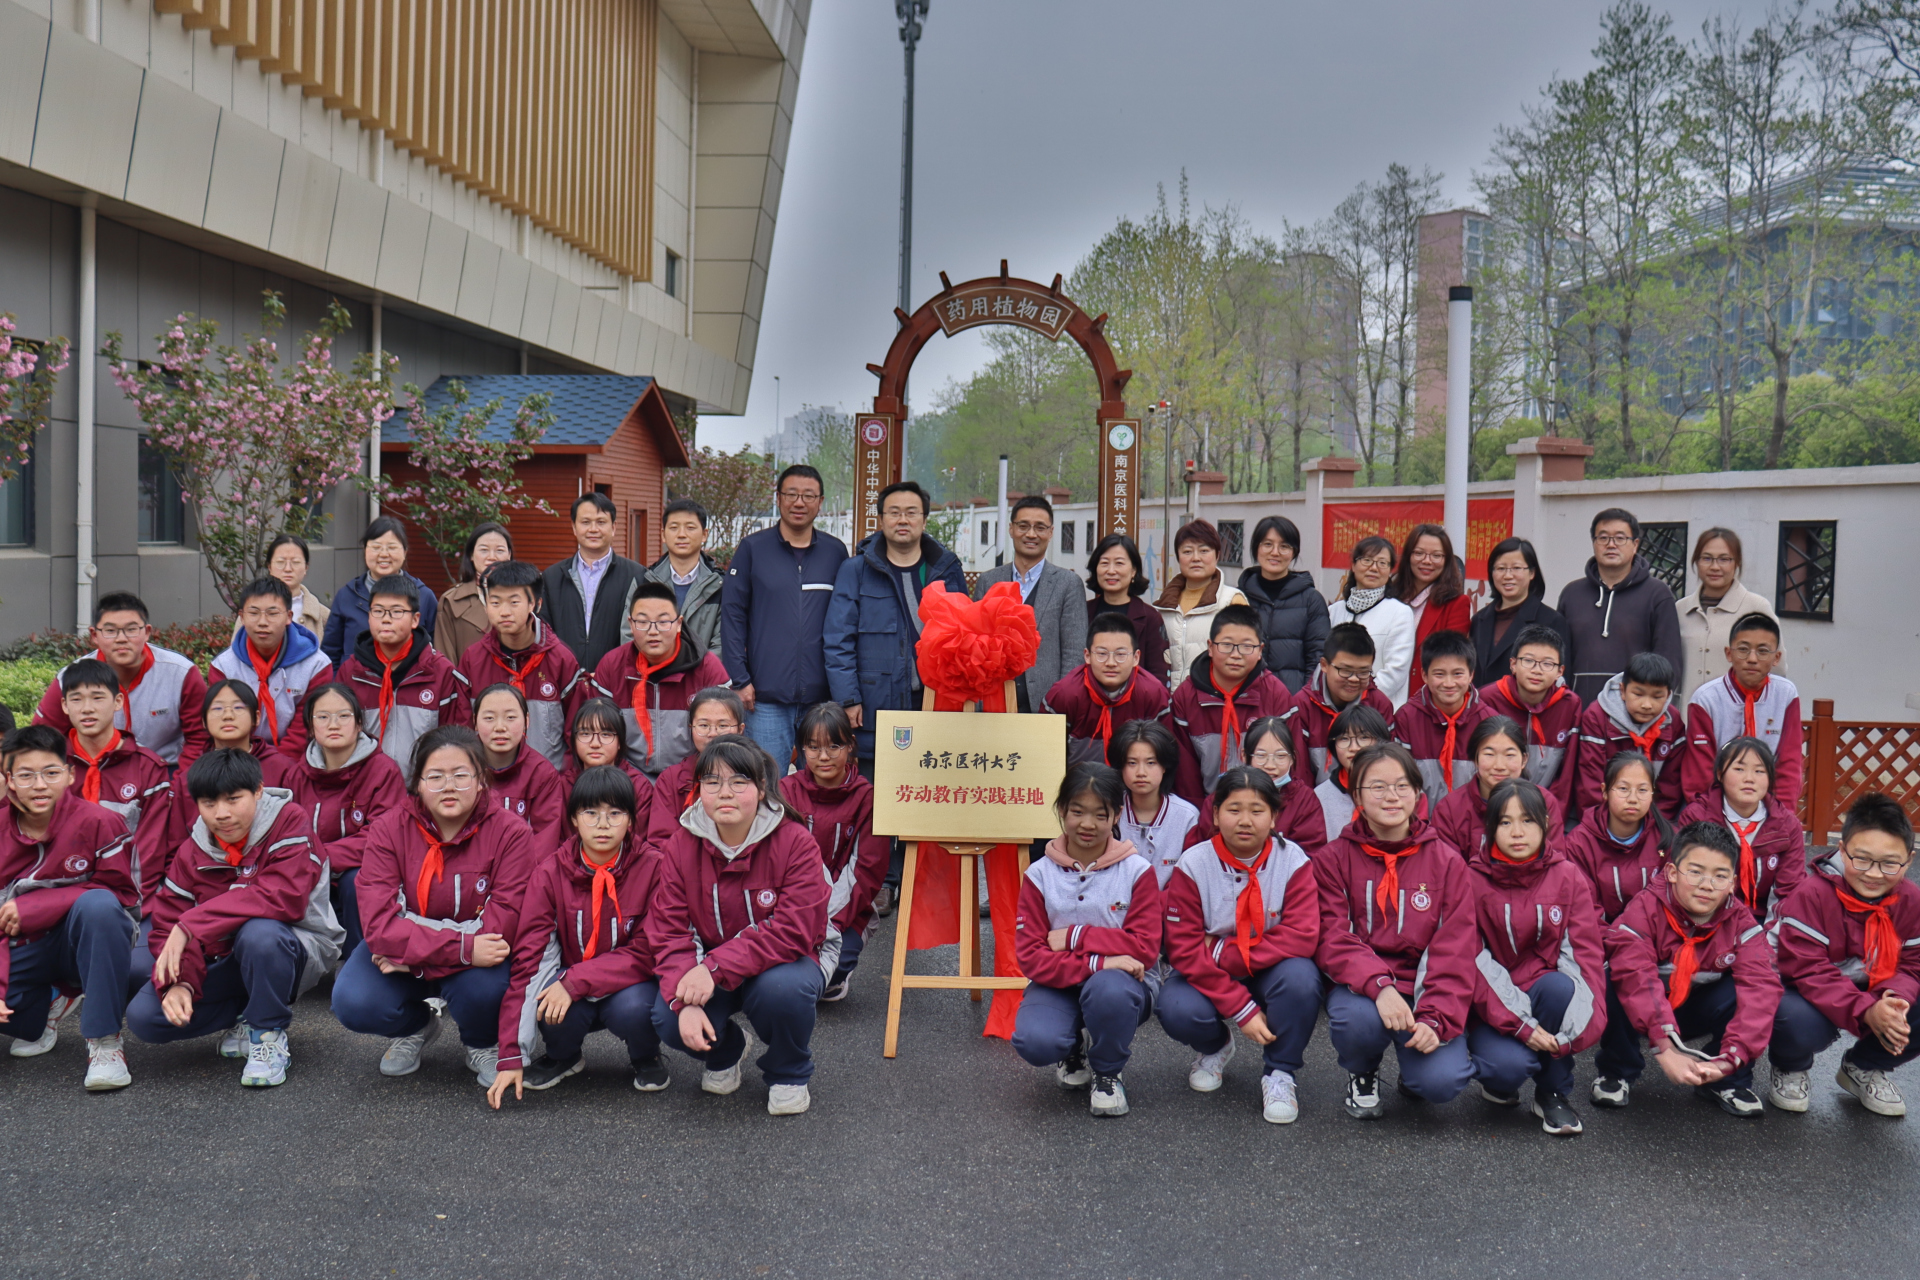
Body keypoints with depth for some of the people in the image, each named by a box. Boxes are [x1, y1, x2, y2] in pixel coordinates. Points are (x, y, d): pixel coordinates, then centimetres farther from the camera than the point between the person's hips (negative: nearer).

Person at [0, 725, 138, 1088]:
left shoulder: (97, 822, -13)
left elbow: (123, 894, -12)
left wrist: (33, 908, -18)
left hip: (91, 945, -3)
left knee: (98, 905, -36)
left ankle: (105, 1041, -25)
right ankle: (36, 1019, 14)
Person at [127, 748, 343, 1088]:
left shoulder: (289, 822, -18)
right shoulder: (191, 853, -2)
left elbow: (283, 898, -31)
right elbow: (167, 926, -3)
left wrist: (191, 926, -31)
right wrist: (178, 983, -24)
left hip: (296, 950, -5)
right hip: (225, 962, 5)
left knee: (259, 933, -39)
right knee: (142, 1017, -12)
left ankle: (269, 1034, -13)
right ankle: (246, 1020, 10)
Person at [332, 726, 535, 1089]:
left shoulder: (510, 832, -17)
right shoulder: (389, 831, -13)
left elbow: (501, 926, -22)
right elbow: (379, 923, -23)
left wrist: (412, 956, -26)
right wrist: (462, 948, -35)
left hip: (476, 955, -2)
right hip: (402, 953, 2)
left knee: (484, 989, -34)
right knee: (353, 1003, -24)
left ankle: (483, 1045, 6)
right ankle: (414, 1028, 14)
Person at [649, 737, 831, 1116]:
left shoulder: (795, 842, -19)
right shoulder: (682, 846, -8)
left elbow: (793, 932, -26)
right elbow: (668, 932, -11)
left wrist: (715, 968, -35)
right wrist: (684, 998, -29)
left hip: (785, 959, -2)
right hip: (709, 966, 3)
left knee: (782, 988, -37)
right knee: (668, 1018, -25)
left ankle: (789, 1074, 0)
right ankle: (724, 1051, 15)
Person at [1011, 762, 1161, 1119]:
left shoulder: (1137, 871, -6)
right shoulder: (1039, 874, -3)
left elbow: (1146, 948, -12)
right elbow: (1030, 957, -10)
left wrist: (1075, 937, -17)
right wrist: (1097, 962, -24)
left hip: (1120, 982, -1)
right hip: (1059, 986, 1)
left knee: (1109, 990, -38)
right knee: (1034, 1043, -31)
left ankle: (1107, 1073, -3)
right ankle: (1074, 1048, 11)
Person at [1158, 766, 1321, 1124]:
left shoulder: (1292, 860, -12)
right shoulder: (1193, 865, -13)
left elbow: (1303, 936, -22)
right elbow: (1184, 949, -17)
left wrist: (1225, 953, -26)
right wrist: (1241, 1010, -24)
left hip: (1270, 974, 0)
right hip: (1209, 978, 0)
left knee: (1300, 976, -33)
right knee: (1178, 1011, -31)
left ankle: (1280, 1073, -7)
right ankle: (1215, 1046, 9)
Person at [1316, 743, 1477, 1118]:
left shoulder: (1447, 862, 3)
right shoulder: (1332, 859, 0)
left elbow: (1455, 951, -4)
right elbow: (1332, 940, -10)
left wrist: (1436, 1020, -18)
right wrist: (1379, 985, -29)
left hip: (1422, 986, 1)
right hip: (1359, 986, -1)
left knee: (1442, 1082, -24)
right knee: (1359, 1018, -35)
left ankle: (1413, 1073, 17)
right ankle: (1361, 1074, 3)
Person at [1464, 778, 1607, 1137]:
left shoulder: (1567, 876, -1)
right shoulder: (1473, 881, -8)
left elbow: (1586, 951, -6)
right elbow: (1471, 963, -13)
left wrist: (1587, 1019, -23)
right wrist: (1519, 1025, -24)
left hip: (1544, 991, 2)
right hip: (1492, 1010, -2)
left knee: (1560, 986, -33)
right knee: (1510, 1065, -32)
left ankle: (1553, 1094, -9)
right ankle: (1494, 1080, 9)